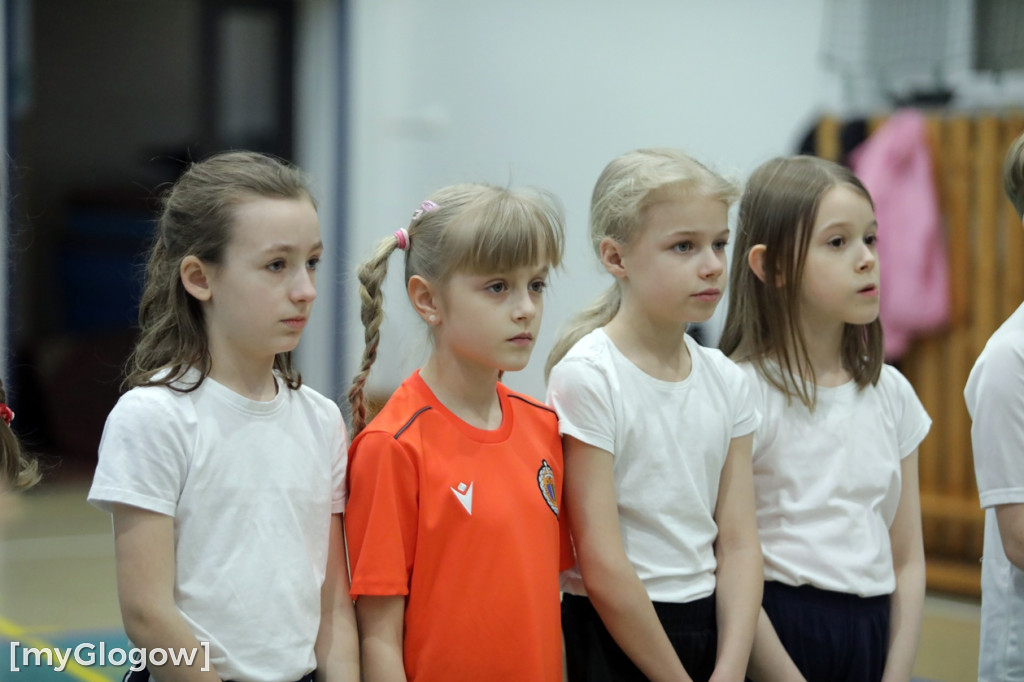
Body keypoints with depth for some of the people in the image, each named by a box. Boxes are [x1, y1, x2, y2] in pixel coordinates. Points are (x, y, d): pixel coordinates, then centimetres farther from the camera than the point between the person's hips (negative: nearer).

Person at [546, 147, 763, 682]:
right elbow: (602, 568, -16)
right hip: (615, 638, -5)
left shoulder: (726, 380, 4)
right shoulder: (587, 377, -13)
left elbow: (739, 546, 1)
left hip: (709, 627, 5)